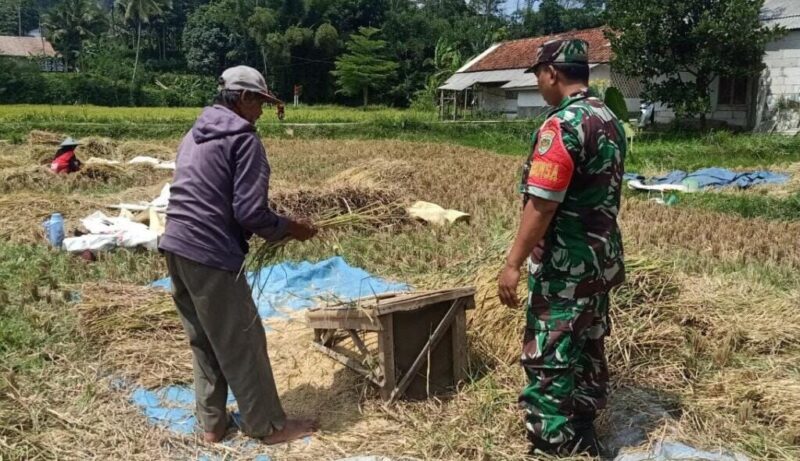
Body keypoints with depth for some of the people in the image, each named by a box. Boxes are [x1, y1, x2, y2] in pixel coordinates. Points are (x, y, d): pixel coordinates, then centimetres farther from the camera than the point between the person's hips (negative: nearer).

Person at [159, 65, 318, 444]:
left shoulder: (194, 135, 17)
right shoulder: (244, 138, -9)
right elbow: (250, 212, -17)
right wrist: (288, 229, 0)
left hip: (177, 248, 9)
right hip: (211, 255, -9)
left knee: (204, 342, 18)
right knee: (242, 343, 3)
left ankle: (212, 423, 27)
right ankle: (270, 425, 16)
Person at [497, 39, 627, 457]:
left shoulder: (562, 125, -20)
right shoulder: (610, 121, 9)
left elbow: (541, 204, -24)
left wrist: (513, 263, -19)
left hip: (565, 265, -9)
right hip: (602, 257, 9)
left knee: (548, 359, 1)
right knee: (588, 348, 19)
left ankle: (551, 446, 10)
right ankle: (582, 438, 33)